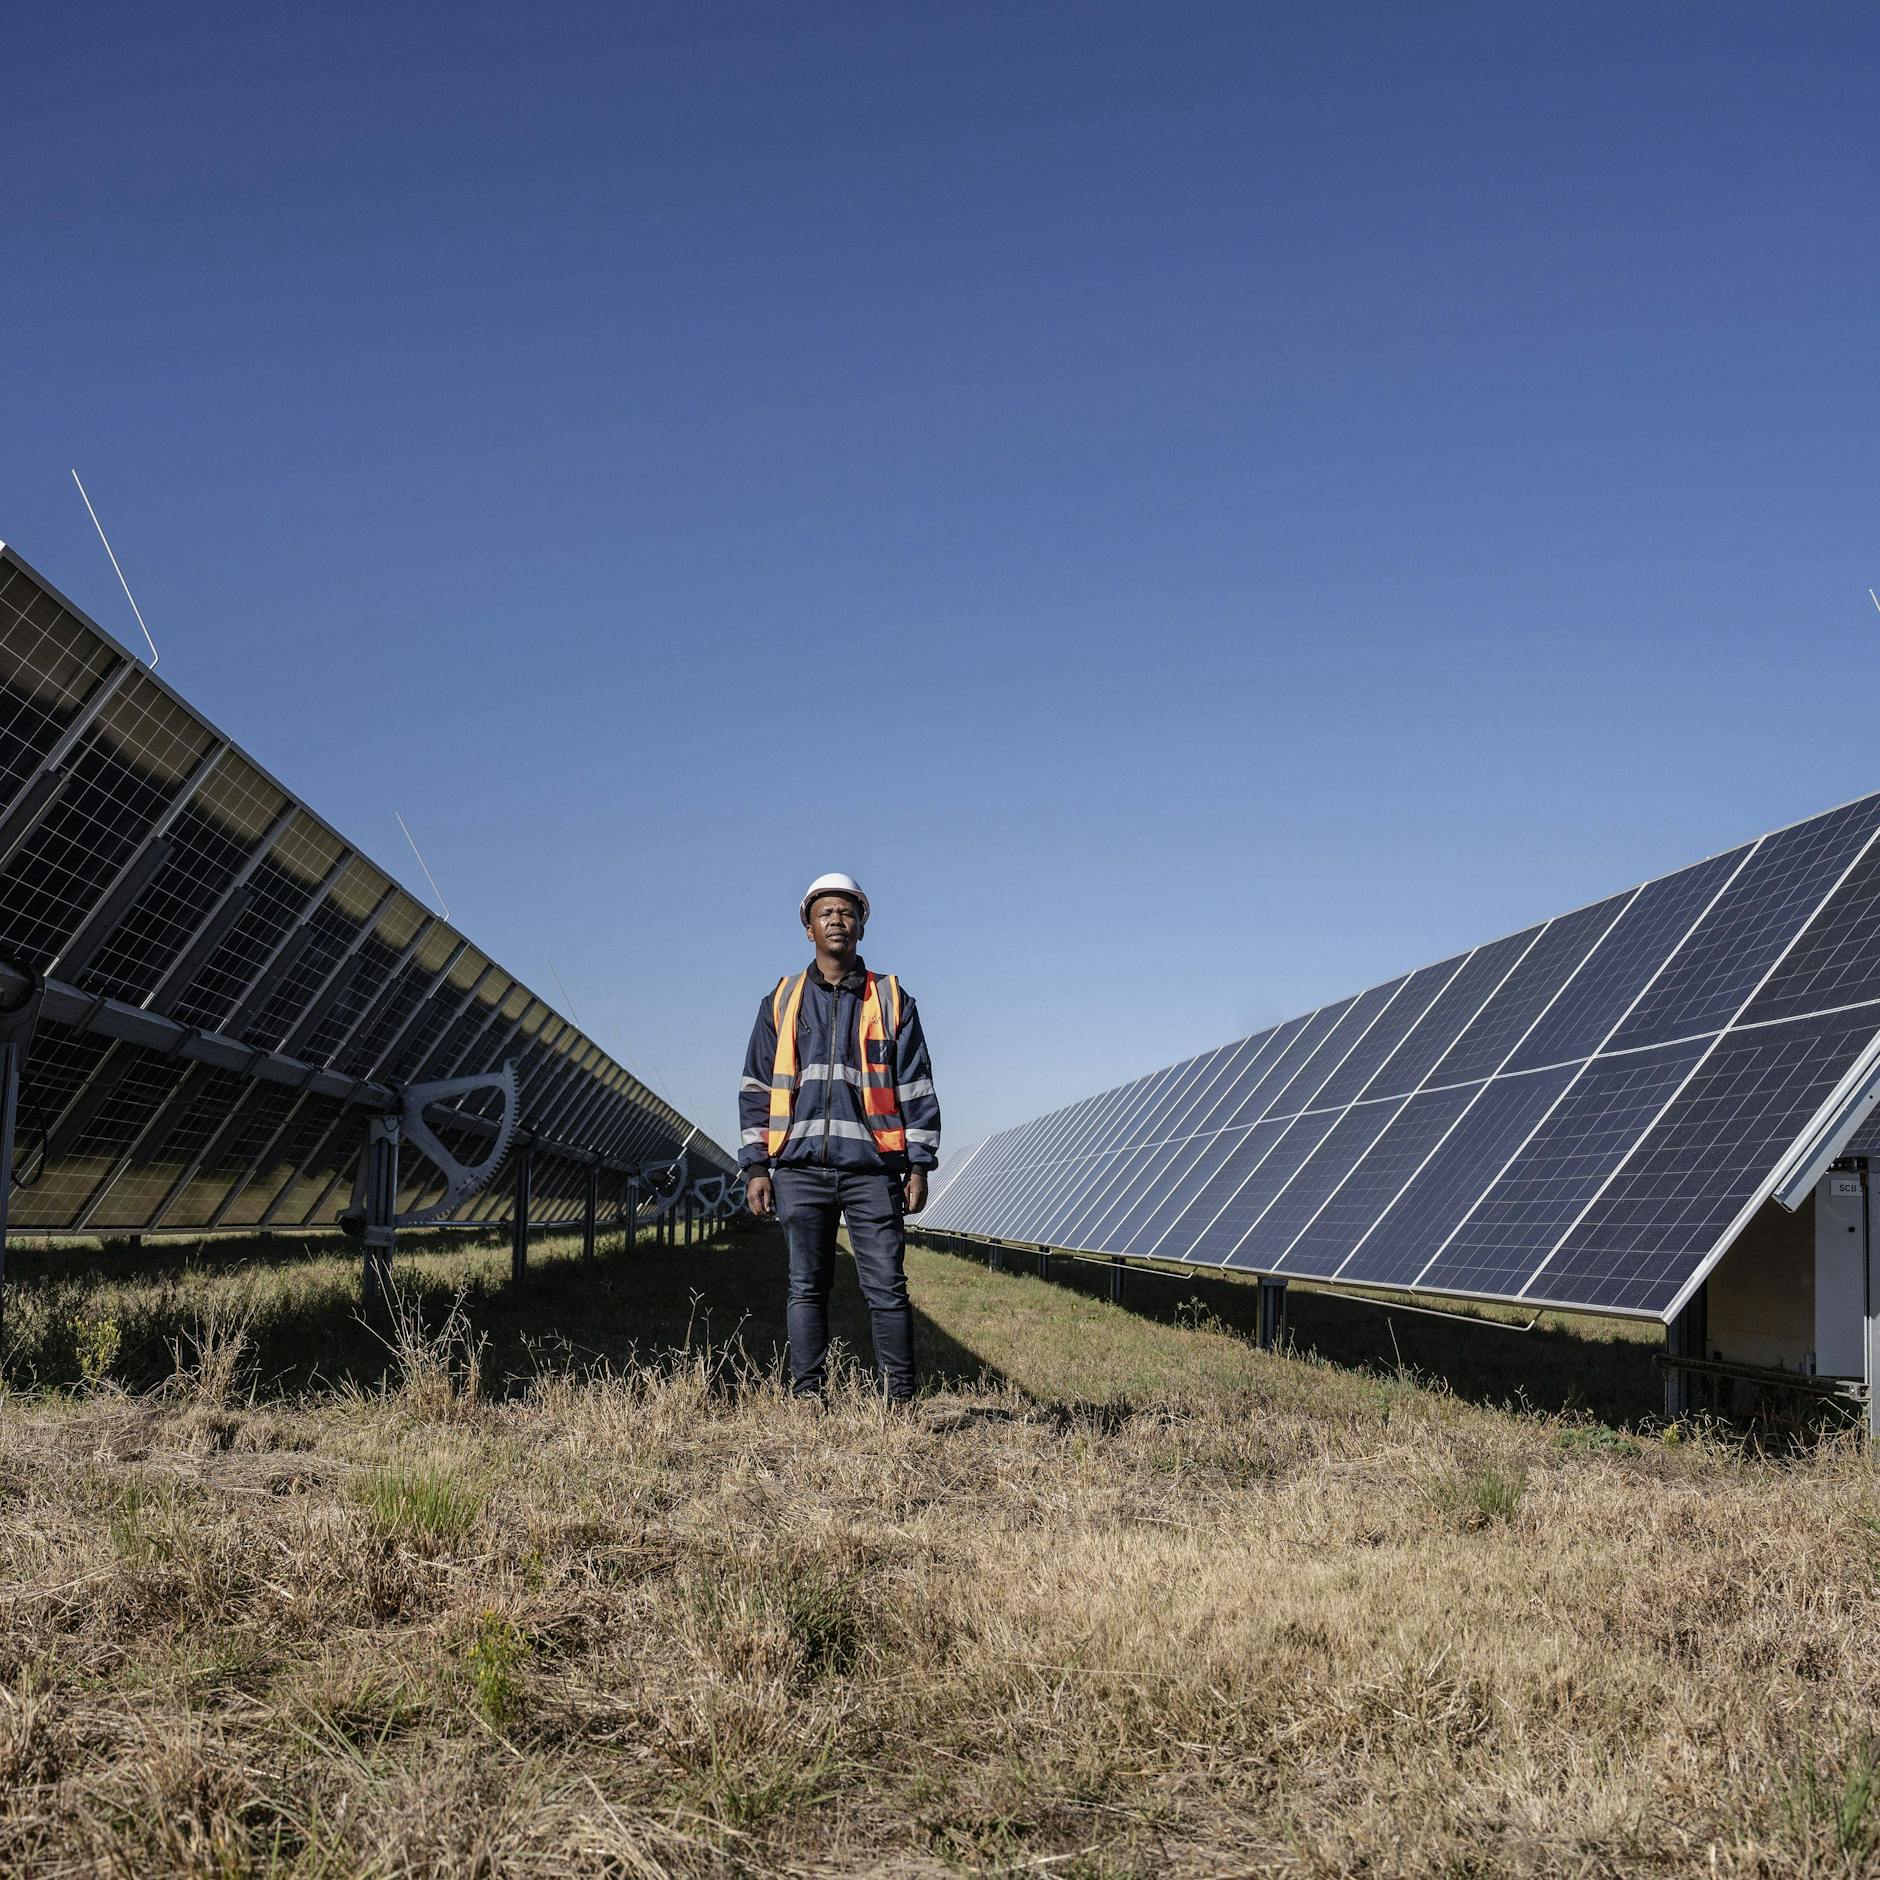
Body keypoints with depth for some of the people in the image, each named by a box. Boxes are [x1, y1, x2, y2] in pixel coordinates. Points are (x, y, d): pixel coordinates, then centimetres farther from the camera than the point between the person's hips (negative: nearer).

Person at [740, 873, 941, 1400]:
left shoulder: (891, 1001, 10)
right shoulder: (781, 1002, 13)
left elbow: (916, 1089, 8)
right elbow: (755, 1089, 13)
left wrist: (919, 1166, 2)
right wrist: (755, 1167, 5)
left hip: (872, 1167, -1)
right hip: (801, 1168, 1)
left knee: (886, 1289, -3)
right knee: (806, 1289, 4)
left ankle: (900, 1400, 3)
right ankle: (807, 1397, 10)